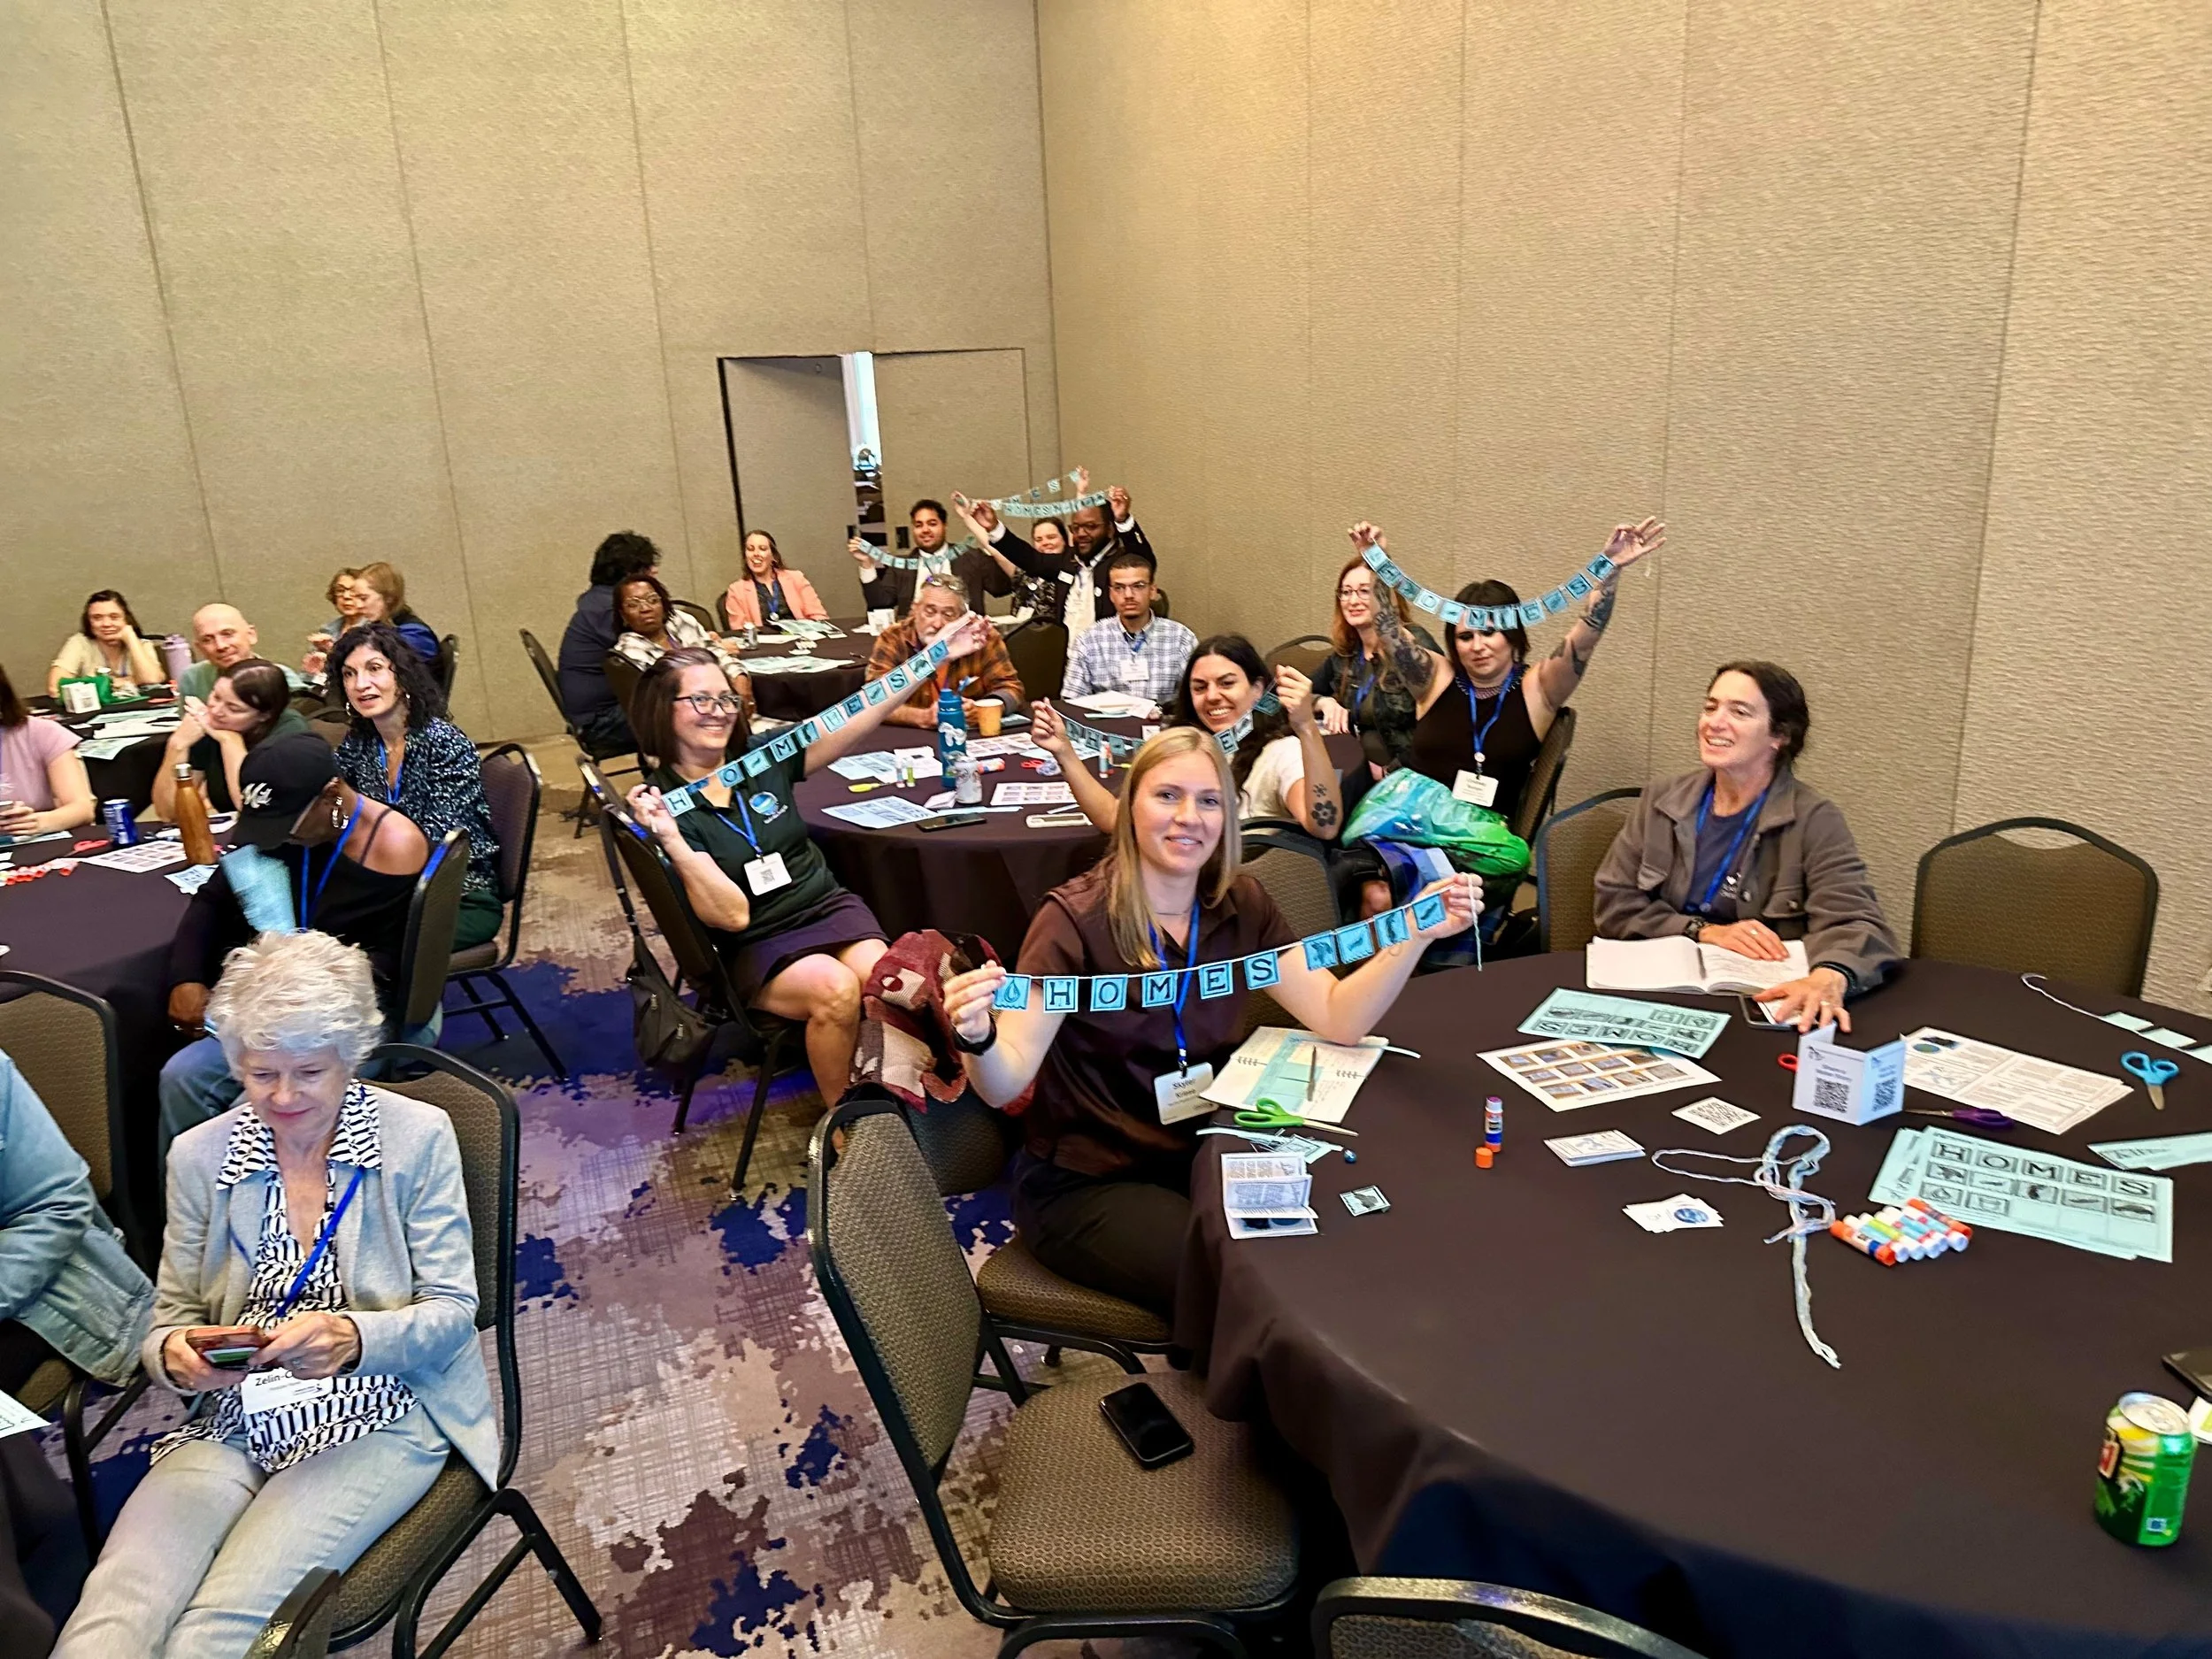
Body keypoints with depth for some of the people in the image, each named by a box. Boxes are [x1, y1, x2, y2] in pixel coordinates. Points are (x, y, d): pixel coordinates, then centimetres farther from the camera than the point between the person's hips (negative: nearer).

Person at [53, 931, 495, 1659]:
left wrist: (353, 1337, -25)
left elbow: (451, 1311, -4)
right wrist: (174, 1354, -15)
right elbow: (170, 1317, 11)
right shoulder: (198, 1155, 5)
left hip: (377, 1421, -3)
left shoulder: (419, 1136, -4)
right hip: (232, 1425, 3)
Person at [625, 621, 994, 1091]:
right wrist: (671, 839, -31)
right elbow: (733, 915, -18)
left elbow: (856, 719, -1)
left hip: (828, 908, 4)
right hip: (757, 946, -4)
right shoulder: (660, 806, -10)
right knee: (835, 988, -32)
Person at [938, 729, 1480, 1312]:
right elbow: (1005, 1082, -21)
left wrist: (1416, 934, -20)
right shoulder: (1077, 918, -17)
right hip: (1086, 1182, -5)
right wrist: (977, 1039, -43)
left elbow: (1337, 1017, -7)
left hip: (1200, 1154, 5)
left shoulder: (1242, 907, -1)